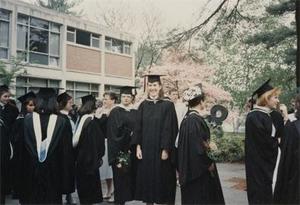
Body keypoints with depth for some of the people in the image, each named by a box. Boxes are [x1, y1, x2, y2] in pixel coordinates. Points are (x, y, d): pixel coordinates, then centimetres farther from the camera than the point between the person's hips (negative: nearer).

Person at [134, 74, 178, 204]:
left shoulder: (167, 105, -5)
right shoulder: (143, 105, 7)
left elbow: (169, 129, -9)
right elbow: (139, 127, 6)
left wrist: (166, 149, -15)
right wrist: (138, 146, -2)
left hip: (160, 149, -4)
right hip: (146, 149, 4)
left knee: (162, 178, 3)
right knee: (147, 177, 9)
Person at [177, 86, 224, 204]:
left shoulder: (186, 119, 6)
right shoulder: (196, 120, -20)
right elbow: (199, 146, -21)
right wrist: (209, 163, -12)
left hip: (189, 166, 9)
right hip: (199, 168, -9)